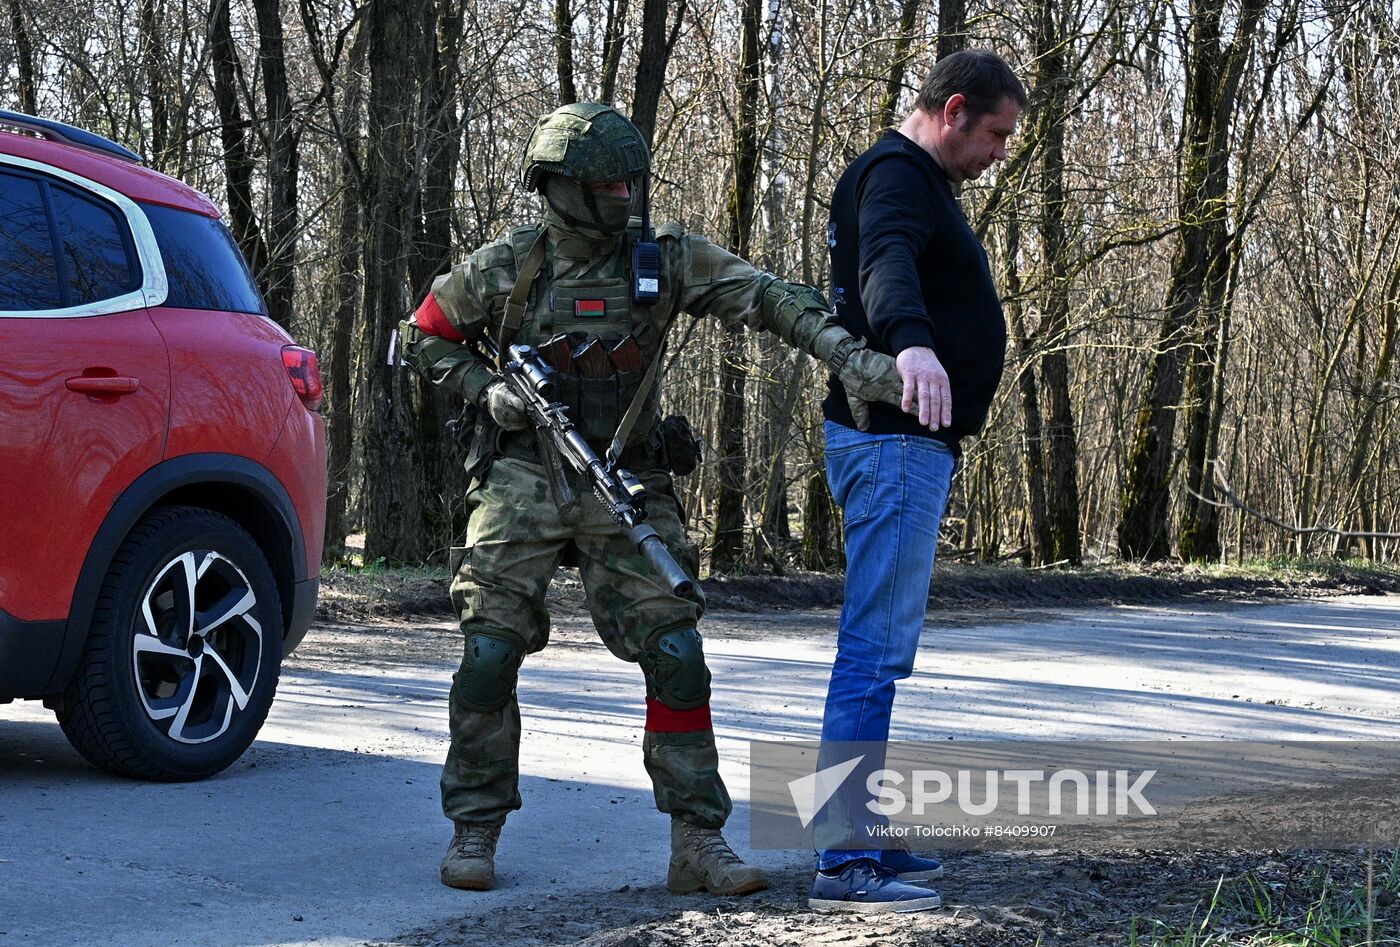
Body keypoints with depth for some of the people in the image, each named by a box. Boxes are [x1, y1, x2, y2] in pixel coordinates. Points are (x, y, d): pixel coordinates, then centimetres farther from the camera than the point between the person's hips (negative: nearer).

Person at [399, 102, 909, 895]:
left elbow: (768, 299, -16)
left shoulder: (667, 260, -5)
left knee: (677, 657, -7)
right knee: (490, 656, -5)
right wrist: (486, 389, -7)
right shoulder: (504, 269, -4)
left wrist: (851, 355, -31)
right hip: (523, 481, -1)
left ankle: (699, 842, 0)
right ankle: (475, 831, 11)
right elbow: (428, 335, 11)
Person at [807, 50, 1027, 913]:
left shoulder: (921, 184, 22)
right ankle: (844, 861, -15)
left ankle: (859, 834, 22)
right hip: (895, 442, -11)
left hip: (913, 444, 11)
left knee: (882, 647, 14)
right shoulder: (896, 174, -12)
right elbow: (886, 262, -33)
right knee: (879, 646, -14)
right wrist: (912, 343, -53)